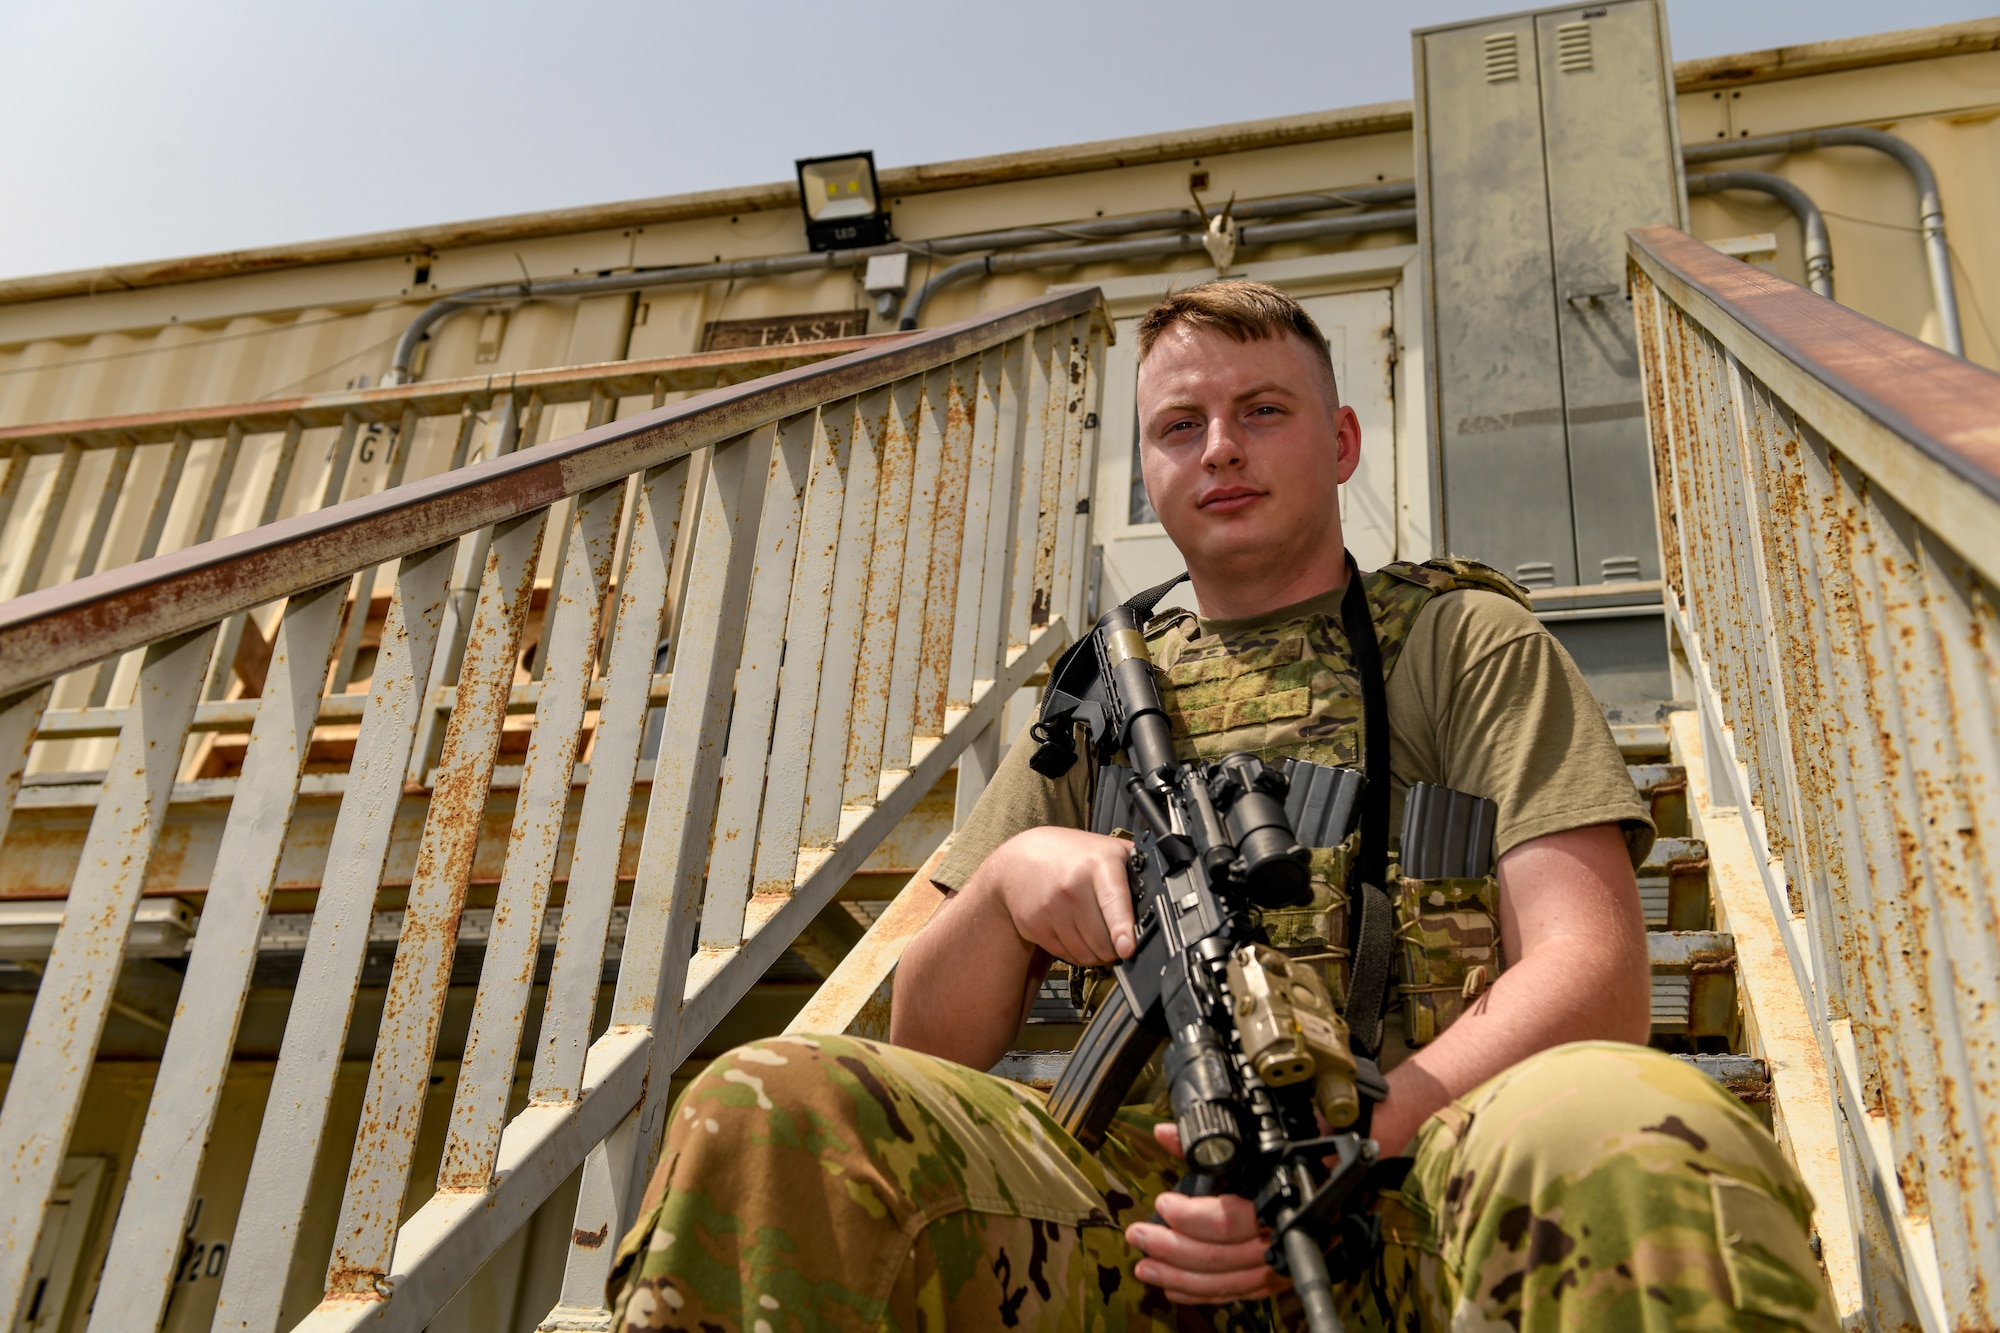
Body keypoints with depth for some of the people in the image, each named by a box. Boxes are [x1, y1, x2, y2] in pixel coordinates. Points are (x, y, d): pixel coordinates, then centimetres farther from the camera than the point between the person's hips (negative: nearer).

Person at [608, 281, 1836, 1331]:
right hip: (1148, 1230, 3)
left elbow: (1596, 977, -1)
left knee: (1630, 1130, -38)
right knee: (762, 1112, -24)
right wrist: (1008, 881, -6)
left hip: (1416, 1196, -2)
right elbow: (929, 1046, 17)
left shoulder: (1465, 643, 14)